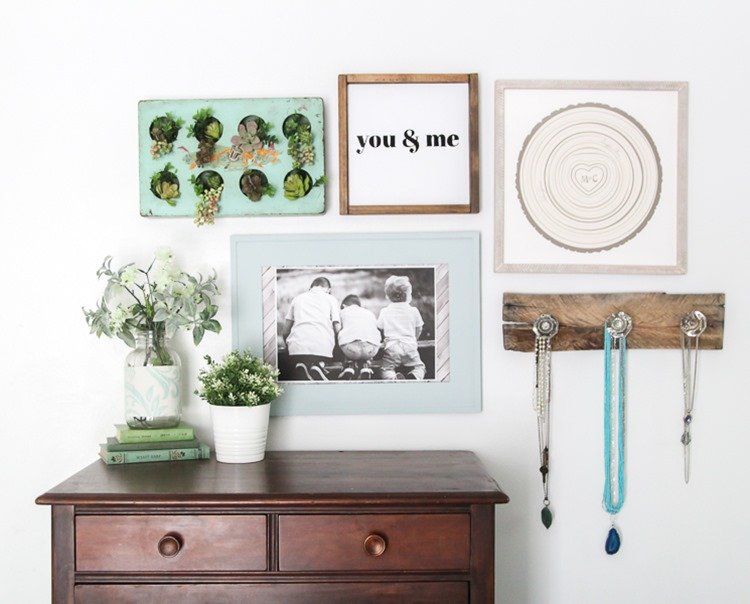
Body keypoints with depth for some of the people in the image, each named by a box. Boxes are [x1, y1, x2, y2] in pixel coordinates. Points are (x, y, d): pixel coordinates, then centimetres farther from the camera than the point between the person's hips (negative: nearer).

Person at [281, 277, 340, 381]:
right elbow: (337, 328, 7)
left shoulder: (297, 298, 24)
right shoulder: (331, 299, 19)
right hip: (323, 348, -1)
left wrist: (289, 345, 35)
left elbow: (284, 331, 18)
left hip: (297, 346, 1)